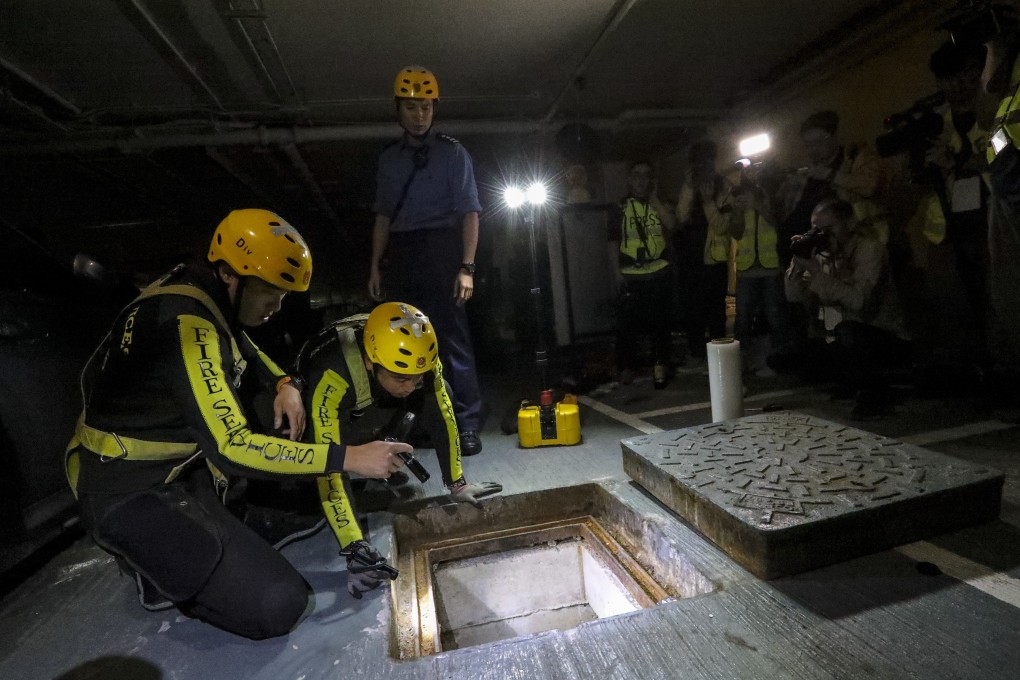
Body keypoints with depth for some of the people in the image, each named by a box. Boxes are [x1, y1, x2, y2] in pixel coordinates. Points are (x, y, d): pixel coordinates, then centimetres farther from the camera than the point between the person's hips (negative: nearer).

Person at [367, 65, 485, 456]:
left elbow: (469, 213, -1)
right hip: (401, 256, 5)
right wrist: (376, 266, 8)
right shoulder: (389, 158, 18)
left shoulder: (452, 152, 6)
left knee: (453, 338, -7)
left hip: (441, 251, -4)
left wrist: (466, 268, -10)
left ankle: (467, 424, 1)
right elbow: (383, 216, 17)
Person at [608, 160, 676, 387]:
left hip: (659, 272, 2)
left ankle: (661, 365, 16)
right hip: (630, 275, -2)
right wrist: (616, 272, -5)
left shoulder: (660, 204, 13)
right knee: (628, 322, -1)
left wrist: (653, 198, -4)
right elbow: (613, 241, 4)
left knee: (661, 320, 6)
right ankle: (626, 366, 10)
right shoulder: (620, 207, 7)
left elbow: (671, 225, -7)